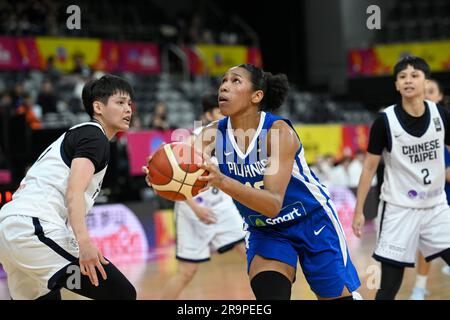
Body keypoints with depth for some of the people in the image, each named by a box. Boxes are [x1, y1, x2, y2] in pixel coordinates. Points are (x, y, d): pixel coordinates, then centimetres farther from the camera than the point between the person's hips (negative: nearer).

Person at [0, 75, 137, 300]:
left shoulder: (75, 134, 28)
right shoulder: (95, 136, -1)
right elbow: (74, 192, -17)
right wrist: (84, 241, -29)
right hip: (36, 227, -10)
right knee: (123, 294, -11)